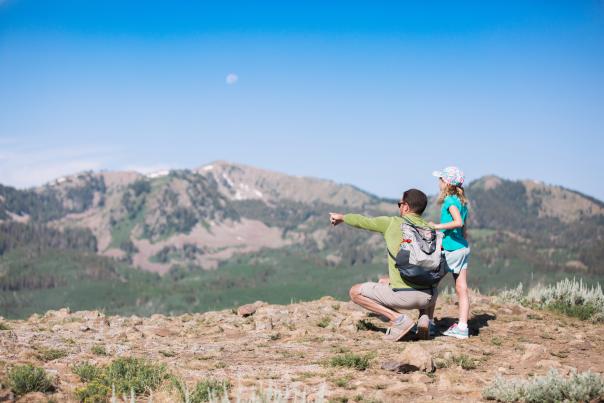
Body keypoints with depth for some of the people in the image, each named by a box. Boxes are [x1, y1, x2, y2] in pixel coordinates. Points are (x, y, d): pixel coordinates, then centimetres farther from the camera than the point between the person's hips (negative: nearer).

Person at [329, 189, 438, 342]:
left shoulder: (391, 224, -1)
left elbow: (362, 221, 14)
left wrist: (341, 217, 35)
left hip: (403, 296, -5)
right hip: (428, 297, 5)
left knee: (355, 292, 12)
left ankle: (398, 318, -2)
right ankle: (425, 318, 13)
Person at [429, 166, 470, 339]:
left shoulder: (450, 201, -13)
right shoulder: (462, 201, 12)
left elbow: (458, 222, -29)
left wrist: (438, 226, -21)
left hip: (451, 250, -8)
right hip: (463, 248, 8)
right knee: (462, 289, 5)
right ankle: (462, 327, 5)